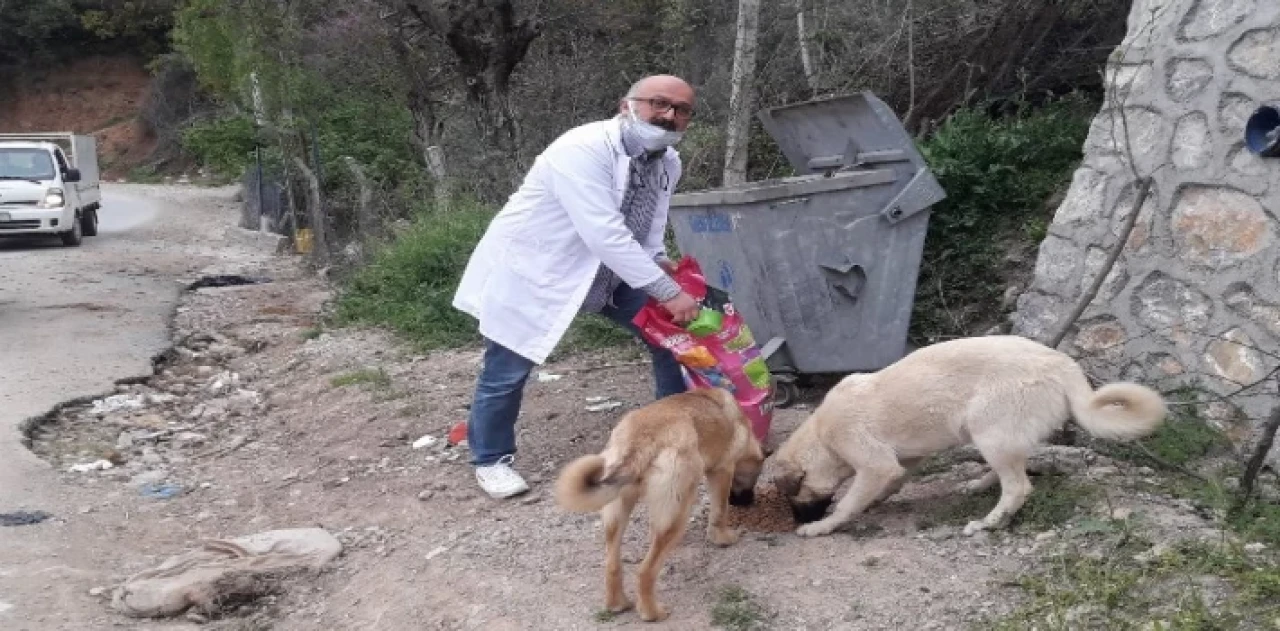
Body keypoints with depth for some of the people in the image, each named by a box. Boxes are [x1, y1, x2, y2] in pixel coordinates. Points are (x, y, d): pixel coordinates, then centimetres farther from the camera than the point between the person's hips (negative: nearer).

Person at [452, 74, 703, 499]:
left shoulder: (668, 163, -4)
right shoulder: (583, 150, -31)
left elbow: (648, 230, 7)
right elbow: (604, 234, -39)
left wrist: (658, 262, -15)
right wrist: (667, 292, -37)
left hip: (608, 270, 8)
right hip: (530, 268, -7)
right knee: (506, 372, 2)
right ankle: (491, 459, 25)